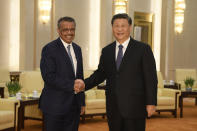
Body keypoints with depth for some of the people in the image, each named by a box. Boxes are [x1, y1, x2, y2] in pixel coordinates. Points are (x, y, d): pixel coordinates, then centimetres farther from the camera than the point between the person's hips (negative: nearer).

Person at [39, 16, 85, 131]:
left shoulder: (77, 49, 14)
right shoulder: (49, 49, -9)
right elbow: (49, 77, -18)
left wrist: (82, 102, 16)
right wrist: (71, 85, -23)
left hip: (74, 106, 6)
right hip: (55, 106, -6)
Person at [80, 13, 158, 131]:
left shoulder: (143, 49, -3)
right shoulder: (106, 51, 11)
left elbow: (151, 78, -5)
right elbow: (100, 74, 15)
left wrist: (151, 103, -10)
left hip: (134, 107, -4)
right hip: (113, 108, 4)